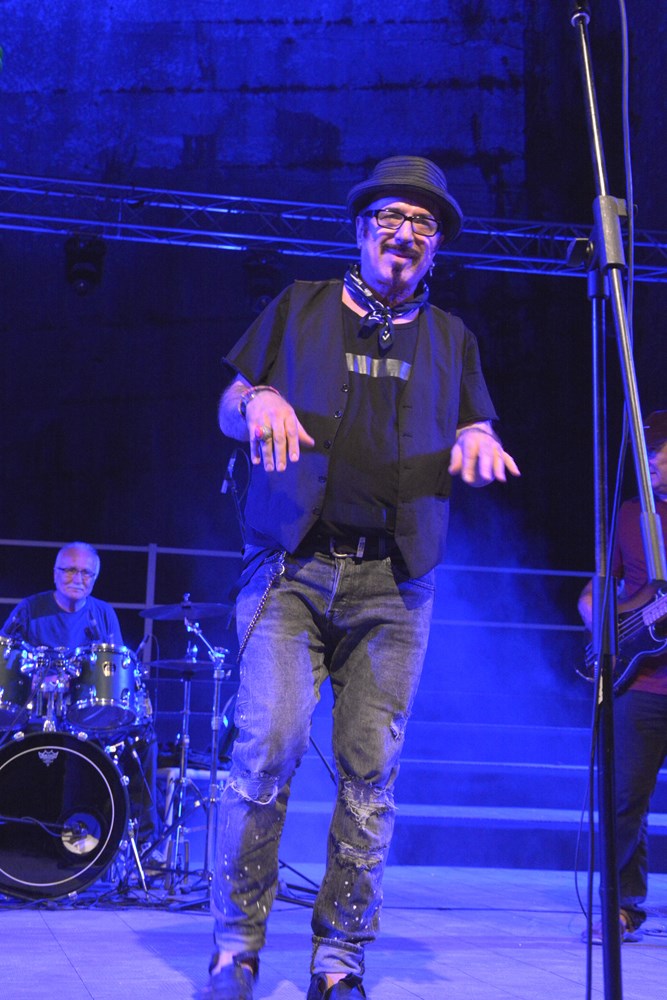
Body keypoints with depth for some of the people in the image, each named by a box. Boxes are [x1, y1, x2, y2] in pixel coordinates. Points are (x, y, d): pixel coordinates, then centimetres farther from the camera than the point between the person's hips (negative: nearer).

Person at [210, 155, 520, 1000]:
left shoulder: (450, 339, 18)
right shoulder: (299, 307, 15)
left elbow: (480, 440, 18)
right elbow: (227, 411, 14)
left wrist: (478, 441, -6)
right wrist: (258, 400, -9)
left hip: (393, 582, 2)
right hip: (290, 565, -1)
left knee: (370, 769, -2)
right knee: (268, 744, -15)